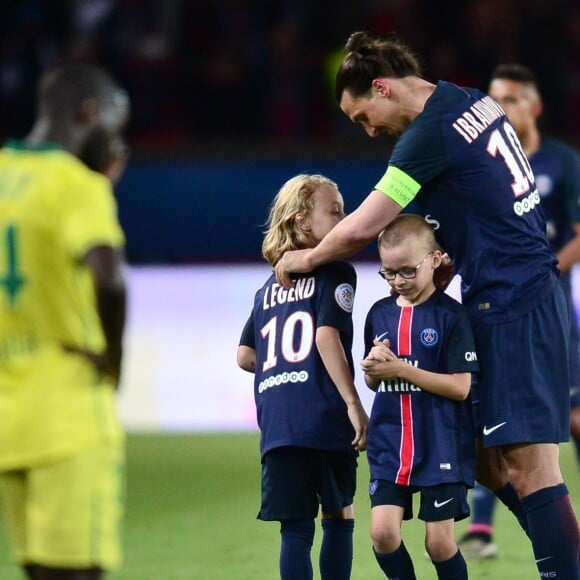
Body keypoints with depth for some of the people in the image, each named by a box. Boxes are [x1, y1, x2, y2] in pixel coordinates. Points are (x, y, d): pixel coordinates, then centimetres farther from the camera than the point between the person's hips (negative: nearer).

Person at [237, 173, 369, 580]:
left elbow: (245, 355, 18)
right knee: (340, 516, 11)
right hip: (324, 418, -5)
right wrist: (353, 403, -15)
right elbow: (327, 336, -14)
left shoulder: (270, 287, 19)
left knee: (295, 528, 3)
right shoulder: (335, 273, -1)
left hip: (276, 422, 5)